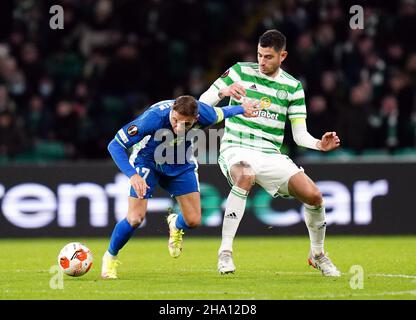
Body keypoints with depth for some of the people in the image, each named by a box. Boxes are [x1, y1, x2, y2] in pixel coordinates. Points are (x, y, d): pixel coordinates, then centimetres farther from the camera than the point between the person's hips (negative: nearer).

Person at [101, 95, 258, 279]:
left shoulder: (204, 115, -30)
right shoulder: (153, 118, -40)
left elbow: (220, 113, -2)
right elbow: (115, 145, -36)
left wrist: (241, 109, 16)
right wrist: (132, 175, -48)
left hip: (180, 165, 3)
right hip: (147, 162, -3)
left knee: (193, 220, -2)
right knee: (135, 219, -16)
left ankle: (176, 225, 37)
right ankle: (110, 257, 12)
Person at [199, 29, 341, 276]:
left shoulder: (293, 86, 8)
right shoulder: (240, 71, 2)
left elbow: (299, 134, 6)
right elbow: (203, 102, 2)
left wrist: (319, 145, -15)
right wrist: (224, 91, -19)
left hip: (271, 155, 3)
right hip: (236, 149, -3)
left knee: (313, 194, -14)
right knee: (246, 176, -39)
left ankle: (318, 255, 14)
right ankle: (225, 252, -33)